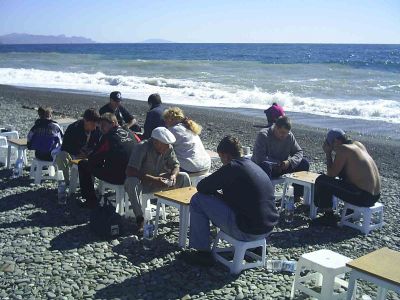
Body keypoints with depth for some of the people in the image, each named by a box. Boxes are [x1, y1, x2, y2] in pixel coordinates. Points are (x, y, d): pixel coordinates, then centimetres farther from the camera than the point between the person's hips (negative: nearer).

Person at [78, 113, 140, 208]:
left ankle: (91, 200, 12)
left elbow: (93, 159, -4)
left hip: (116, 177, -7)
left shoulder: (108, 137, -8)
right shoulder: (131, 134, 9)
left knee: (83, 164, 8)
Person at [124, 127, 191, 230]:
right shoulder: (142, 148, -26)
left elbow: (175, 165, 1)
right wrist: (153, 179, -41)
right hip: (143, 183, -5)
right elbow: (130, 171, -33)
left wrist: (173, 175, -24)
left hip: (160, 181, 5)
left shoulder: (168, 148, -8)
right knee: (131, 182, -38)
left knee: (184, 177, -12)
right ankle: (139, 219, -30)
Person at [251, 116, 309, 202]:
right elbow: (259, 158, -28)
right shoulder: (263, 135, -20)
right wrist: (278, 163, -27)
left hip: (281, 167, 6)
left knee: (304, 164, -7)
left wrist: (289, 161, -21)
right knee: (265, 166, -40)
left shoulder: (289, 136, -3)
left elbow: (299, 152, 0)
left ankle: (297, 195, 1)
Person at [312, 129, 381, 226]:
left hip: (363, 197, -9)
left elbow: (331, 174, -7)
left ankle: (329, 217, 6)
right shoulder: (358, 144, 11)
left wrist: (328, 153, 0)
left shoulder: (342, 150, -13)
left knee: (321, 180, -7)